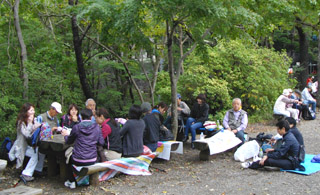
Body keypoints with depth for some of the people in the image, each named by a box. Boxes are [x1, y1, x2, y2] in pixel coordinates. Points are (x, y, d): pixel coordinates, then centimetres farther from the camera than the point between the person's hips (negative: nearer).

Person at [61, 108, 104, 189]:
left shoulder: (76, 127, -10)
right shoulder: (96, 127, -5)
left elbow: (68, 141, 4)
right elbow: (101, 143, 0)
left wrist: (66, 135, 26)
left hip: (79, 161, -3)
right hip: (92, 160, 3)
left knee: (69, 159, 31)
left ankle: (71, 182, 29)